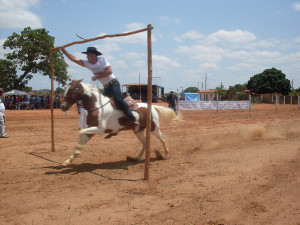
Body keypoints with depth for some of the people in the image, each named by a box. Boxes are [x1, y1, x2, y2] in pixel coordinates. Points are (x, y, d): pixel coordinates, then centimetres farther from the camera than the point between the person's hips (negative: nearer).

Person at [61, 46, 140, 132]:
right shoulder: (88, 64, 8)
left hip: (113, 83, -8)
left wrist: (97, 76, -20)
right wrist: (64, 51, 2)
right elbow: (75, 59, 6)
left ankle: (134, 121, -27)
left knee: (118, 100, -26)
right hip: (106, 87, 8)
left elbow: (109, 71, -20)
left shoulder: (102, 59, -9)